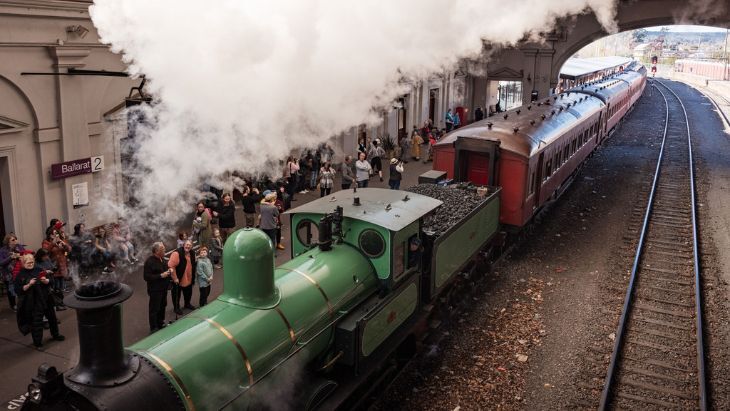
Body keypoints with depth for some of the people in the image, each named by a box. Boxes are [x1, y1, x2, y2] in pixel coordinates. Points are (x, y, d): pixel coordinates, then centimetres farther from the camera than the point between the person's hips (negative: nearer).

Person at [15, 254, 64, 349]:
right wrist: (29, 284, -23)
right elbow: (18, 290, -12)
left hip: (46, 299, 4)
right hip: (33, 303, -4)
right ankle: (37, 342, 13)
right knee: (36, 322, 0)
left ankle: (55, 334, 39)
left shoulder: (39, 270, 2)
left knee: (52, 317, 19)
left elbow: (50, 281, 6)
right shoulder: (20, 275, -7)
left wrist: (46, 280, -16)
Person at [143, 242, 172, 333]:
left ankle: (161, 324, 34)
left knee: (162, 306, 18)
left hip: (163, 288, 8)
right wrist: (161, 275, -25)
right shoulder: (149, 261, -20)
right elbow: (147, 277, -23)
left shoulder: (162, 259, 7)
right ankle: (154, 329, 12)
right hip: (155, 290, -8)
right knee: (154, 309, 1)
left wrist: (169, 270, 2)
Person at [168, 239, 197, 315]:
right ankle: (176, 308, 28)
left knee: (188, 293, 24)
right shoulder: (177, 253, -23)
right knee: (177, 294, 11)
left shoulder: (192, 254, 1)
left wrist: (193, 276, 16)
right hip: (178, 280, -7)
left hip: (188, 279, 7)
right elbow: (171, 266, -27)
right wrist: (175, 278, -24)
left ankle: (187, 304, 47)